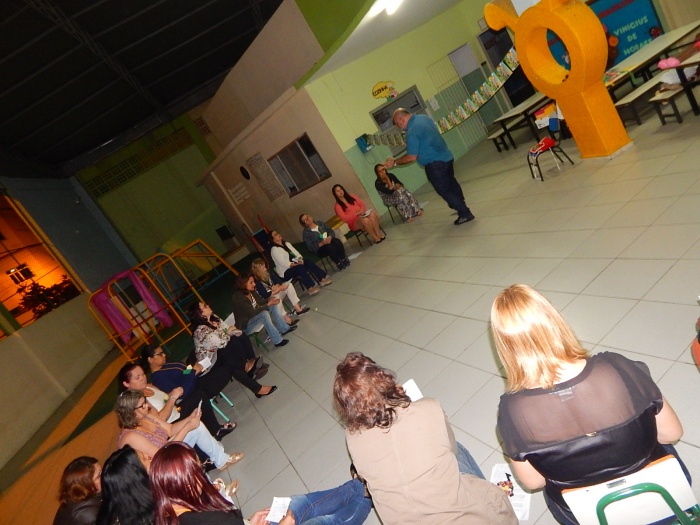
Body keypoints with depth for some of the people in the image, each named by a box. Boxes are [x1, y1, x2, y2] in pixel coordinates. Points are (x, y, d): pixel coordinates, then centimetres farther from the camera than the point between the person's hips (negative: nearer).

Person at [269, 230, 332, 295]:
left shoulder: (287, 244, 15)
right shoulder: (274, 249, -9)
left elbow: (296, 253, 9)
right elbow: (283, 263, -19)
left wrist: (300, 259, -13)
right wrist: (296, 264, -28)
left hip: (295, 265, 7)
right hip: (285, 272, -7)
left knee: (307, 262, -21)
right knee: (300, 267, -34)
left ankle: (322, 279, -28)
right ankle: (311, 287, -44)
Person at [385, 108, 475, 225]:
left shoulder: (412, 132, -22)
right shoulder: (424, 117, 7)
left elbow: (411, 157, -20)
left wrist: (395, 162, -9)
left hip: (435, 164, -9)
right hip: (447, 156, 9)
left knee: (444, 190, 4)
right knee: (451, 184, 24)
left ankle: (465, 214, 9)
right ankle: (462, 208, 40)